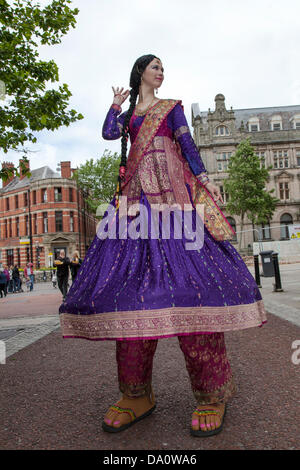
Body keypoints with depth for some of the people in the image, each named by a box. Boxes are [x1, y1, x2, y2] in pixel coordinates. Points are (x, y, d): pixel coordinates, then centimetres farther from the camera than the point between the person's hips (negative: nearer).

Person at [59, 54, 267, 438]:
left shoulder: (171, 107, 22)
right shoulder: (128, 114, 28)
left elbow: (187, 144, 10)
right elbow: (108, 133, 9)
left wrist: (203, 179, -3)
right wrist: (116, 103, 23)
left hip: (172, 192, -2)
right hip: (137, 196, 3)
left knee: (187, 271, -18)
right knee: (129, 272, -11)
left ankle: (212, 393, -11)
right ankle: (137, 395, -5)